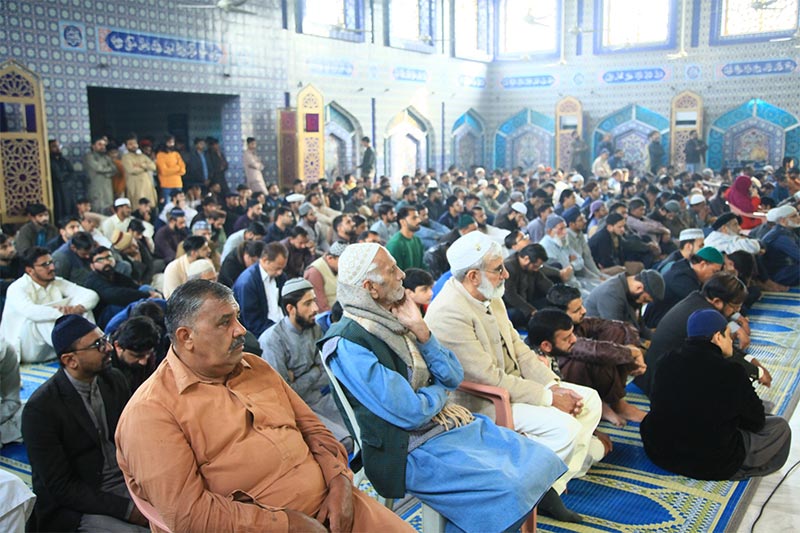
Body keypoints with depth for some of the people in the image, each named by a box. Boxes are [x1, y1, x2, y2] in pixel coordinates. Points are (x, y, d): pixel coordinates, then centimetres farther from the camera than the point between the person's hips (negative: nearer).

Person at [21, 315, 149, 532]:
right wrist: (127, 509, -20)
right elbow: (61, 487, -14)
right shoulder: (40, 408, -15)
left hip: (127, 482, 5)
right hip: (75, 506, -5)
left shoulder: (114, 379, 2)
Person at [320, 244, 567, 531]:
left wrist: (420, 330, -7)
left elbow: (454, 377, 5)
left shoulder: (393, 320, 7)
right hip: (411, 448, -8)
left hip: (453, 421, 8)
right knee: (509, 489, -23)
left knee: (543, 461, -1)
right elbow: (410, 414, -21)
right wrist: (439, 389, -1)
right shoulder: (348, 344, -19)